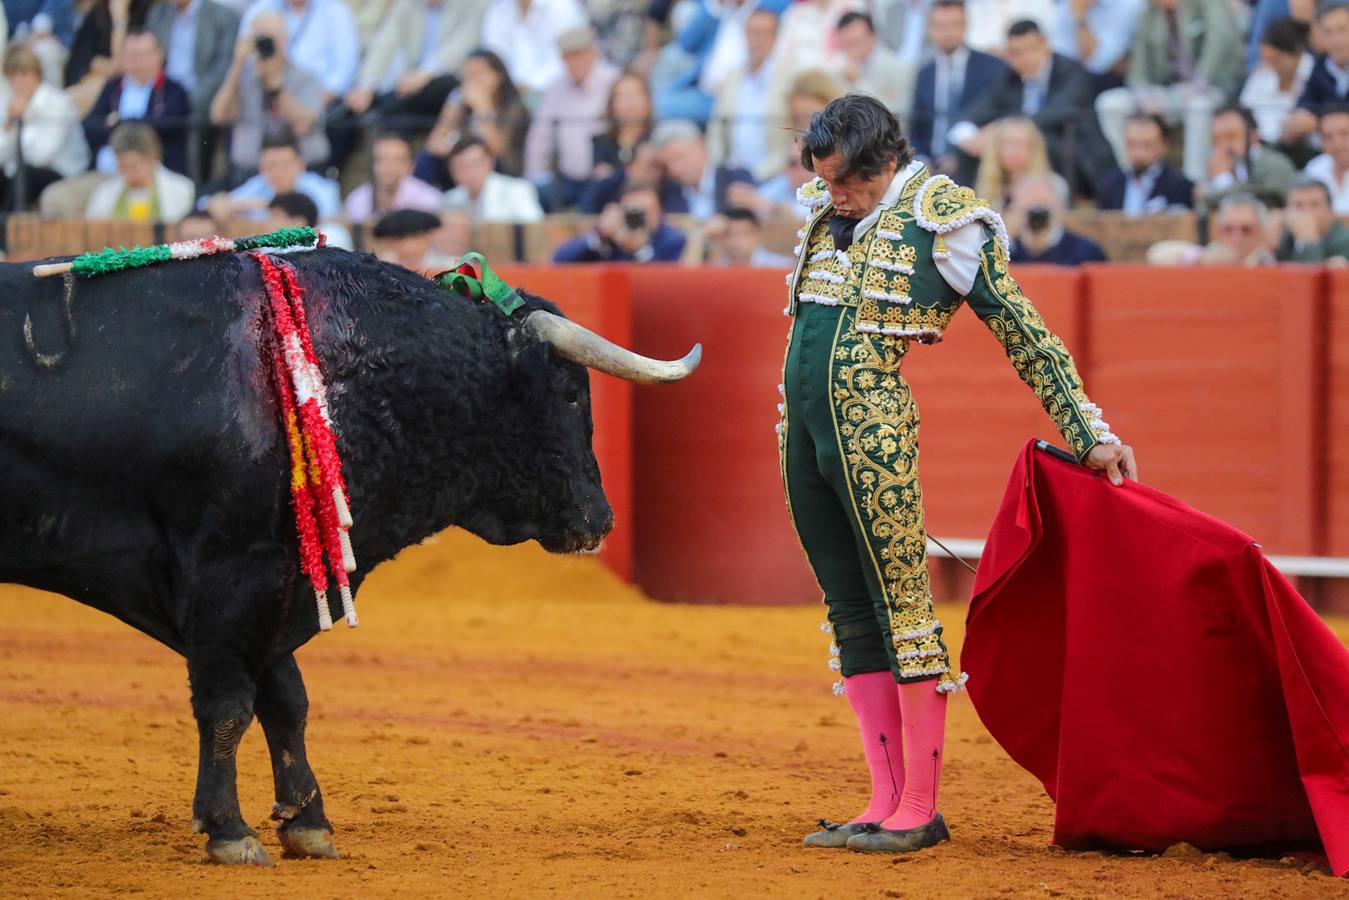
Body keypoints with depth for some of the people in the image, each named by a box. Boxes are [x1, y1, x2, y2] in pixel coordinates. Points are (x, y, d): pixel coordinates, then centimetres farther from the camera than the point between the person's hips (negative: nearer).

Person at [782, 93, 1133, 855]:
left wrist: (1092, 434, -3)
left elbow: (1025, 333, -3)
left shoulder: (943, 219, -5)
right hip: (804, 431, 7)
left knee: (902, 604, -5)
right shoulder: (827, 214, 13)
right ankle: (887, 802, 12)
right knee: (851, 612, 8)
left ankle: (922, 808, -2)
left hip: (873, 429, -7)